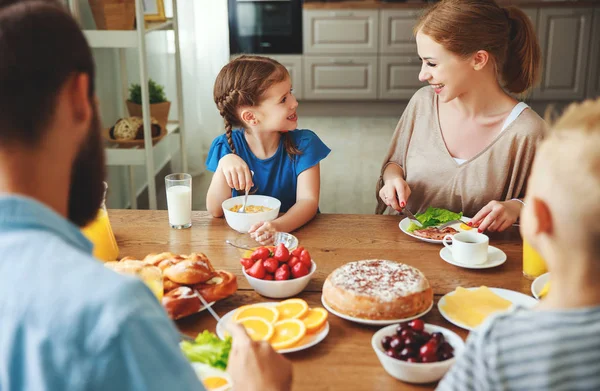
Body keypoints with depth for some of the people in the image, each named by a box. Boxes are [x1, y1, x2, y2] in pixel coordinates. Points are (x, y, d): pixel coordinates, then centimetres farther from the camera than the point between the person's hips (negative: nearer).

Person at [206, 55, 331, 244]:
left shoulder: (304, 143, -8)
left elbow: (308, 200, -15)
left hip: (294, 232, 0)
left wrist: (280, 226, -36)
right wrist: (224, 165, -25)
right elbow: (216, 211, -8)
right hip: (243, 234, 0)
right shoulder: (226, 146, -6)